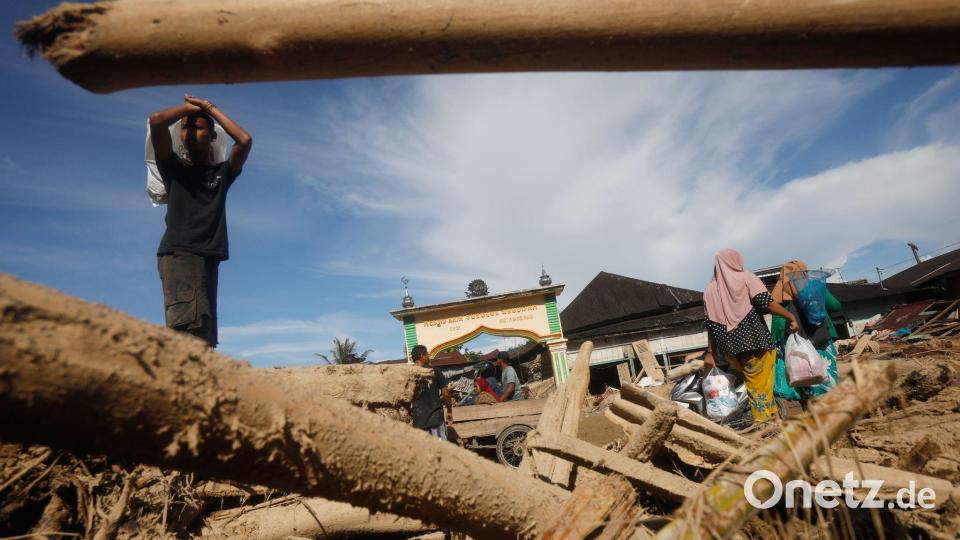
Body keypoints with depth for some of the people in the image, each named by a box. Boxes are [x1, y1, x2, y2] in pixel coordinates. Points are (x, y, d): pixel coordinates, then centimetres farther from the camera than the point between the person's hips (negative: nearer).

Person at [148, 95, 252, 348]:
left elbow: (245, 140, 3)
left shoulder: (222, 172, 20)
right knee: (189, 324, -25)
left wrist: (210, 108, 14)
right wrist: (189, 107, 16)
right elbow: (156, 121, -1)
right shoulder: (174, 167, 15)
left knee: (203, 335, -5)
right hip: (177, 254, -3)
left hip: (208, 258, 3)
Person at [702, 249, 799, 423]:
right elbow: (766, 302, -12)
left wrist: (710, 353, 9)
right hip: (755, 342, -4)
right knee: (761, 386, 2)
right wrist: (791, 317, -1)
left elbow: (711, 324, 8)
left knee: (750, 382, 17)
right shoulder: (746, 278, 1)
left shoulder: (710, 289, 10)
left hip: (730, 348, 4)